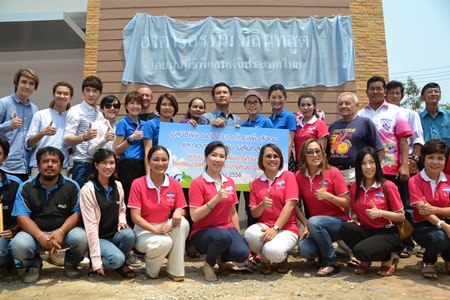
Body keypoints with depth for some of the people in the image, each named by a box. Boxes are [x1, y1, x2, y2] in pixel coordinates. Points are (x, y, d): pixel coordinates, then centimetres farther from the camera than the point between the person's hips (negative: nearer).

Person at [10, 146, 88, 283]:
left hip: (64, 231, 0)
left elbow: (77, 213, -5)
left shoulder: (72, 186, -2)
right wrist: (40, 236, -25)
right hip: (35, 233, 1)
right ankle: (33, 264, 8)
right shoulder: (26, 187, -1)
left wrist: (61, 231, -24)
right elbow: (22, 217, -7)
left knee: (81, 238, -31)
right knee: (18, 246, -30)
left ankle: (71, 263, 6)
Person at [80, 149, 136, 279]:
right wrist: (96, 260, -20)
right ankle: (95, 263, 4)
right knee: (117, 259, -29)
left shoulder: (118, 186, 1)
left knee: (129, 235, -29)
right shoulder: (87, 190, -15)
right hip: (98, 237, -4)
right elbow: (90, 225, -18)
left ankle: (121, 263, 1)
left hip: (115, 234, 5)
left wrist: (122, 221, -8)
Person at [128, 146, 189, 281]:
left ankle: (175, 270, -14)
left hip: (166, 227, 4)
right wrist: (156, 230, -27)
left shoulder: (175, 184, -3)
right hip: (144, 230, -3)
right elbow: (135, 217, -14)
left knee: (183, 223, -29)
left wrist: (178, 212, -23)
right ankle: (151, 271, 1)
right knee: (163, 242, -35)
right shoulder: (138, 184, -12)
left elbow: (181, 210, 3)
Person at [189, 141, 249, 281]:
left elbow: (233, 212, 13)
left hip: (227, 228, 4)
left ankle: (221, 257, 12)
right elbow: (194, 216, -15)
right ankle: (208, 265, -4)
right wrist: (216, 199, -24)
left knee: (242, 253, -25)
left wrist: (238, 236, 7)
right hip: (203, 231, -4)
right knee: (223, 236, -37)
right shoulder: (198, 183, -9)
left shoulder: (230, 182, 8)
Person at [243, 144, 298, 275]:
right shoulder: (256, 183, 10)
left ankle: (282, 257, 8)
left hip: (286, 228, -3)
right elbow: (254, 213, 5)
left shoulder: (288, 176, -1)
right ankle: (265, 260, 2)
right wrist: (262, 205, -18)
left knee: (273, 251, -33)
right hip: (264, 225, 3)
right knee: (250, 234, -32)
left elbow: (289, 205, -11)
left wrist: (275, 228, -20)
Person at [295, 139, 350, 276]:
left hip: (339, 222, -3)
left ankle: (331, 263, -12)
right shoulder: (299, 176, 0)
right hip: (317, 229, 3)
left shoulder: (333, 172, -8)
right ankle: (326, 251, 10)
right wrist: (305, 226, -10)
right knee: (304, 250, -26)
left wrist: (328, 196, -24)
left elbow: (347, 203, -7)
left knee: (314, 222, -34)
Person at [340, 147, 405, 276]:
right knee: (346, 228, -28)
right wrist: (354, 220, -5)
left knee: (360, 251, -31)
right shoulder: (354, 187, 4)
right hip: (365, 231, 5)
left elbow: (401, 216, -4)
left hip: (387, 233, -4)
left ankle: (389, 258, 3)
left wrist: (380, 213, -20)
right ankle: (366, 260, -1)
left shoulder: (388, 186, -9)